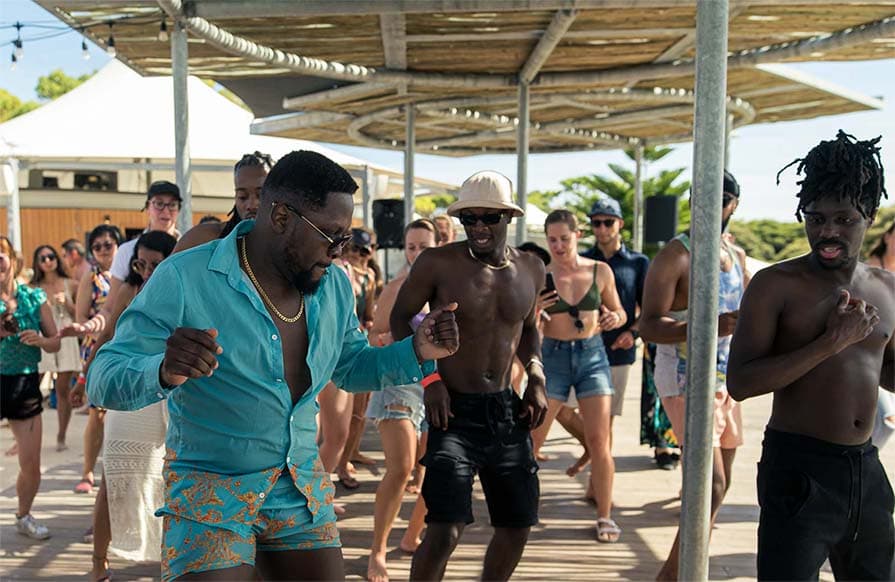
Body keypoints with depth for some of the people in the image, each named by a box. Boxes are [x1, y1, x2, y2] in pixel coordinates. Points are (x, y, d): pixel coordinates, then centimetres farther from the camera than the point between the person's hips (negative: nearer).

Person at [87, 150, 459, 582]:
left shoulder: (334, 285, -1)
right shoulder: (183, 280, -18)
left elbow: (350, 366, 13)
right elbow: (104, 380, -17)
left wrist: (416, 351, -6)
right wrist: (163, 373, -40)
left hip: (303, 492, 5)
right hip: (208, 493, -5)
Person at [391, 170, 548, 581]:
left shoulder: (531, 270, 6)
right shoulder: (437, 263, -9)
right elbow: (400, 318, 1)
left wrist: (536, 378, 5)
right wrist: (429, 379, -11)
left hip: (506, 410, 6)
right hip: (454, 410, -5)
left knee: (518, 526, 15)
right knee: (445, 530, -14)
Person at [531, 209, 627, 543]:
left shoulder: (600, 271, 1)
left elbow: (619, 311, 12)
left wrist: (614, 318, -10)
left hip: (593, 356, 1)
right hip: (553, 357, -1)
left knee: (599, 441, 0)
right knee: (530, 440, 2)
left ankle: (605, 516, 13)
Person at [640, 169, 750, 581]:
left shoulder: (737, 256, 12)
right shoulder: (675, 256, -13)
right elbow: (649, 327, -22)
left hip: (725, 380, 8)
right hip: (687, 382, -8)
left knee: (720, 482, 15)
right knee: (711, 485, -16)